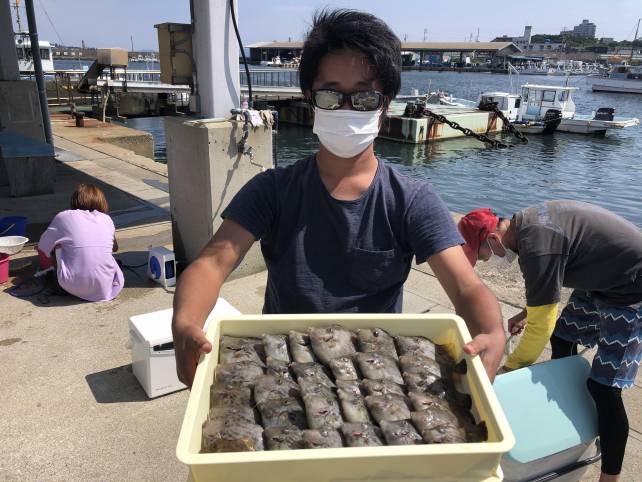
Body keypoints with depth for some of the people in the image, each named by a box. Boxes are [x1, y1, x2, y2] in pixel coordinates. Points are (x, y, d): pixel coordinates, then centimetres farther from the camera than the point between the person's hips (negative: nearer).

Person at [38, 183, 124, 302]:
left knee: (58, 243, 16)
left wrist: (44, 264, 44)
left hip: (74, 287, -3)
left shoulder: (63, 217, 9)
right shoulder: (107, 219, 14)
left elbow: (42, 247, 22)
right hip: (106, 285, 3)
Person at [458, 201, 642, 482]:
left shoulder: (536, 247, -31)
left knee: (603, 388, -9)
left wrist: (509, 369, -11)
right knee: (562, 338, 18)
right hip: (603, 278, 10)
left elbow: (540, 326, -24)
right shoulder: (526, 222, -2)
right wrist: (526, 313, 12)